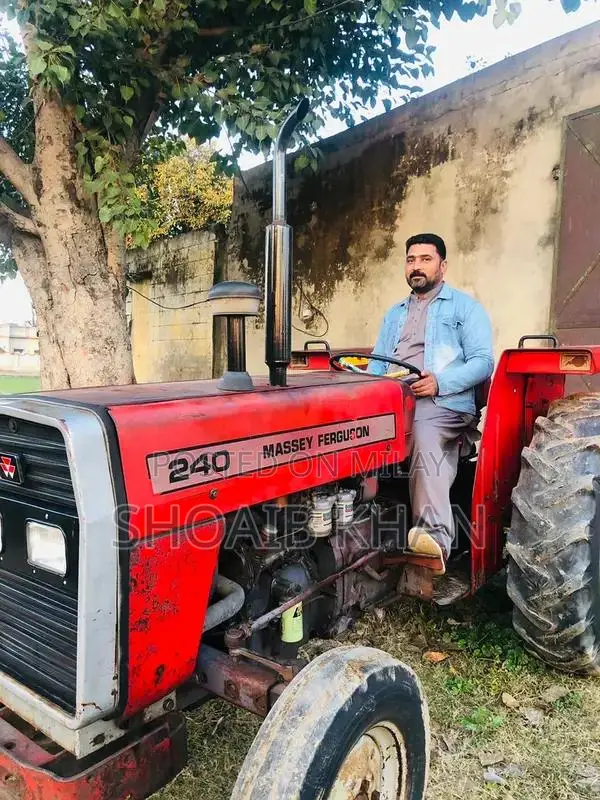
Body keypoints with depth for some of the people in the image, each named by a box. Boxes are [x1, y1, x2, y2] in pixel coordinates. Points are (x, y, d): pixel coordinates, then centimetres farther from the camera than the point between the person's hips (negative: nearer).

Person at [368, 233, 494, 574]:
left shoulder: (465, 307, 12)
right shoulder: (394, 313, 29)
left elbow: (482, 362, -1)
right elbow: (376, 363, 22)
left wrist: (440, 383, -19)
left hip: (444, 404, -5)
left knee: (422, 431, -38)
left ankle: (435, 533, -44)